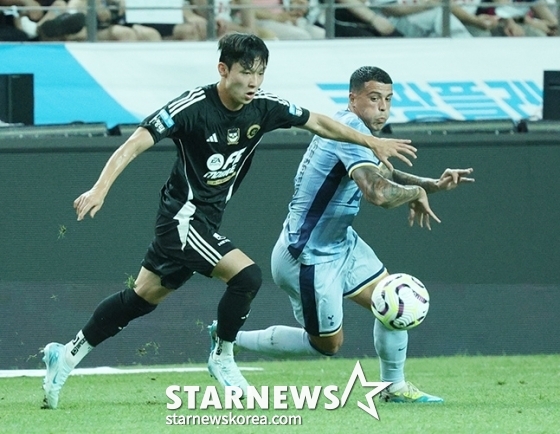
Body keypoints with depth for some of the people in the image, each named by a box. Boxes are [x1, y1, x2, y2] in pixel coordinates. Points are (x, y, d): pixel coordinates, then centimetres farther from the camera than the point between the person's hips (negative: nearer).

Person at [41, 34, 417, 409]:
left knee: (144, 297, 14)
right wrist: (101, 188, -34)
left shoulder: (263, 107, -4)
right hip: (184, 215, -7)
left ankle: (67, 356, 25)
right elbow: (136, 143, -24)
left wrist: (373, 142, 9)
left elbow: (318, 123, 10)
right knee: (247, 275, -20)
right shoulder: (194, 107, -22)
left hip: (208, 220, 7)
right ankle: (223, 360, 2)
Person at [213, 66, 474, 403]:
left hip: (340, 244, 10)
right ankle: (228, 339, 17)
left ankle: (395, 387, 24)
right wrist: (417, 193, -19)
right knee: (327, 344, 6)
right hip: (308, 258, -10)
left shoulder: (355, 128, 5)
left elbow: (382, 174, 21)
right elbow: (378, 193, -39)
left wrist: (432, 184, 5)